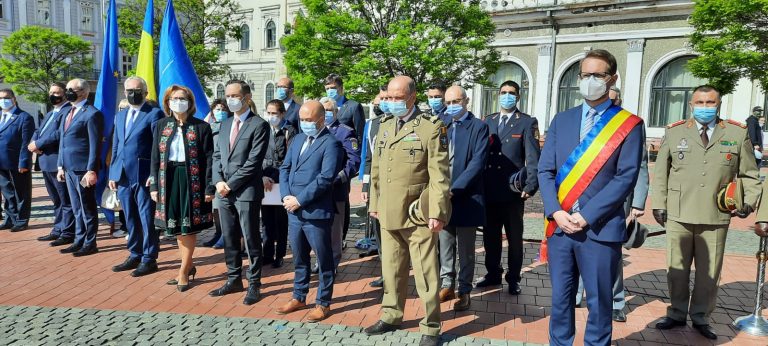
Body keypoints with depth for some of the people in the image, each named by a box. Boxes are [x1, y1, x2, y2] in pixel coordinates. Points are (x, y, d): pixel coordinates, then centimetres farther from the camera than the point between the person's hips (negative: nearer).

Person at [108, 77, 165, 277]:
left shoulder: (154, 114, -5)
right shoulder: (120, 116, 17)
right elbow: (115, 147, 18)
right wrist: (112, 174, 11)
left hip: (144, 176, -7)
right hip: (123, 176, 7)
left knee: (147, 219, 0)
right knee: (130, 220, 14)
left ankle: (149, 259, 9)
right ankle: (134, 256, 25)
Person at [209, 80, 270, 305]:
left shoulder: (259, 125, -7)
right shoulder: (225, 124, 16)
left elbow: (254, 161, -14)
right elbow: (217, 156, 14)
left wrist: (231, 184, -14)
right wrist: (218, 181, -3)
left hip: (247, 192, -7)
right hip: (224, 191, 7)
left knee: (251, 240, 1)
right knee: (229, 239, 14)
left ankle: (254, 284, 12)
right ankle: (234, 279, 27)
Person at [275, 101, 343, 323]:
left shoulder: (330, 143, -9)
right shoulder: (298, 139, 15)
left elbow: (325, 178, -18)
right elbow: (285, 168, 13)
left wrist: (299, 200, -16)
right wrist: (286, 196, -4)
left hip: (316, 212, -7)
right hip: (294, 212, 7)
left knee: (324, 260, 7)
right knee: (299, 258, 19)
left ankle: (323, 304, 19)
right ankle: (299, 297, 34)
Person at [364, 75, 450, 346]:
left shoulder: (431, 127, -8)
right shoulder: (384, 126, 12)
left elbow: (439, 175, -13)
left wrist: (436, 212, -17)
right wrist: (374, 204, 14)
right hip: (388, 214, 6)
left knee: (425, 272, 3)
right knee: (391, 269, 17)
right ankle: (391, 316, 34)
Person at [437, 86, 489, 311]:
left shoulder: (478, 127, -4)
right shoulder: (440, 124, 8)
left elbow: (477, 162, -12)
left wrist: (455, 189, -18)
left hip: (467, 197, -3)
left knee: (466, 248, 7)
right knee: (445, 245, 13)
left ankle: (464, 291, 19)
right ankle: (447, 285, 26)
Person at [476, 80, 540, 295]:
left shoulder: (527, 122, -1)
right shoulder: (488, 121, 12)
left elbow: (533, 156, -7)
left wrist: (531, 186, -15)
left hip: (513, 191, -4)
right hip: (489, 190, 4)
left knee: (514, 238, 9)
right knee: (490, 236, 12)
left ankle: (513, 279, 22)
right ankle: (493, 274, 28)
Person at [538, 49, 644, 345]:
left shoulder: (629, 124, -1)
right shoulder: (561, 120, 10)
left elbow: (626, 177, -9)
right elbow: (545, 170, 5)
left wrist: (585, 216, -15)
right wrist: (556, 212, -9)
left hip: (601, 229, -3)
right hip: (559, 225, 3)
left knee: (598, 302, 9)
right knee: (560, 298, 14)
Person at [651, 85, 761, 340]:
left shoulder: (738, 133, 6)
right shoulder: (674, 132, 5)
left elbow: (749, 173, 11)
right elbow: (660, 172, 5)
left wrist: (750, 200, -3)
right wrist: (659, 204, 1)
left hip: (716, 217, 0)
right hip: (678, 215, 0)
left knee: (709, 272, 9)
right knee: (677, 269, 10)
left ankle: (700, 317, 26)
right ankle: (677, 314, 26)